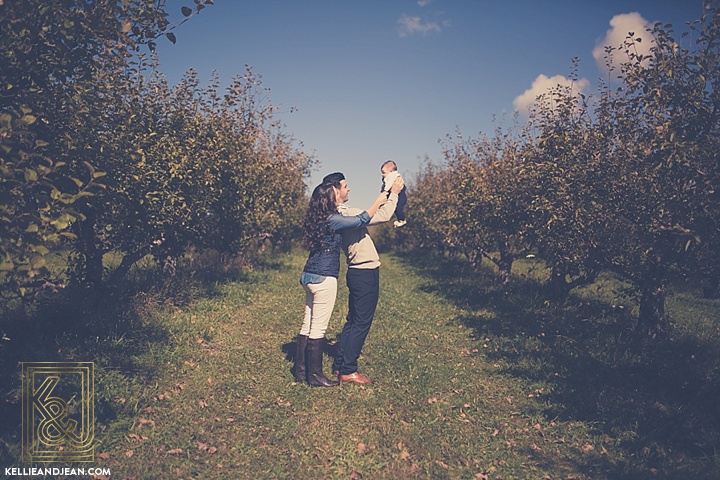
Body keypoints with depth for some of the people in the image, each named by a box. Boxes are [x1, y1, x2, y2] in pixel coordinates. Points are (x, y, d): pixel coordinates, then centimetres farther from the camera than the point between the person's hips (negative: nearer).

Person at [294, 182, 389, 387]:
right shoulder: (331, 220, -15)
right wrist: (379, 200, 1)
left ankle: (301, 370, 22)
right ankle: (315, 375, 7)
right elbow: (362, 219, -12)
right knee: (318, 328, -2)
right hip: (324, 278, -9)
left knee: (308, 324, 14)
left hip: (310, 276, 9)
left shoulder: (318, 219, 11)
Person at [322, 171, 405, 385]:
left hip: (358, 273, 10)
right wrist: (394, 193, -9)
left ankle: (340, 365, 25)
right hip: (365, 273, -10)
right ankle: (348, 370, 7)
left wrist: (386, 194, 20)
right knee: (361, 323, -1)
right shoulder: (346, 214, -20)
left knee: (353, 321, 17)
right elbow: (383, 215, -21)